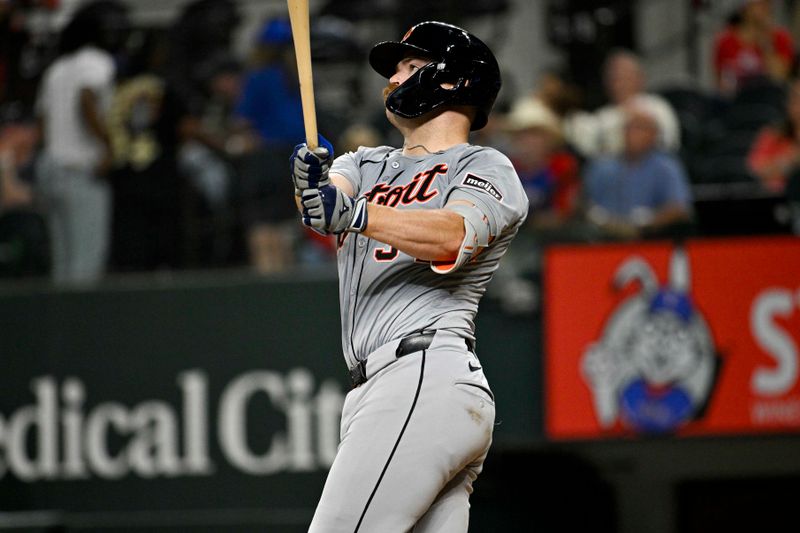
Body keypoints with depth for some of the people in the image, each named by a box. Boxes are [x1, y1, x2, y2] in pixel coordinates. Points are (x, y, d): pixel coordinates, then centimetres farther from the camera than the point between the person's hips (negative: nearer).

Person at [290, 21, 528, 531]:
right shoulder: (368, 164, 27)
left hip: (427, 376, -7)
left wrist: (353, 213, -33)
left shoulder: (487, 169, 5)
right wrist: (315, 185, -22)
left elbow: (453, 239, -17)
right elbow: (329, 199, 3)